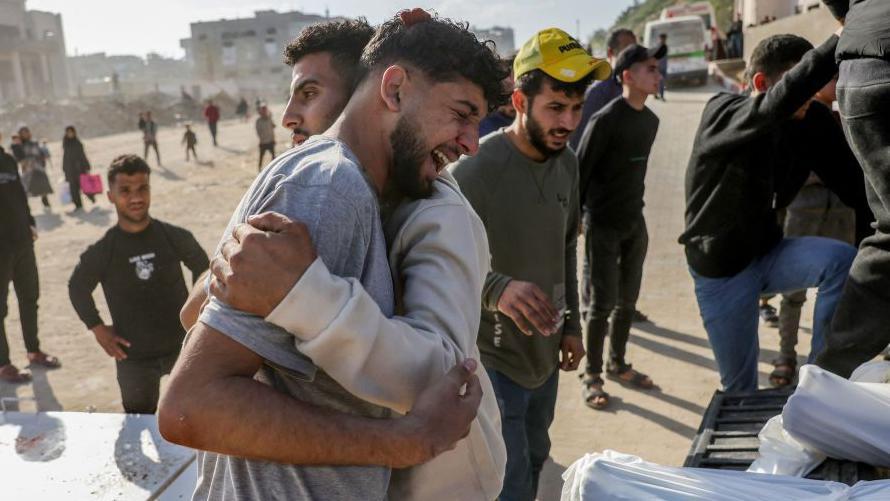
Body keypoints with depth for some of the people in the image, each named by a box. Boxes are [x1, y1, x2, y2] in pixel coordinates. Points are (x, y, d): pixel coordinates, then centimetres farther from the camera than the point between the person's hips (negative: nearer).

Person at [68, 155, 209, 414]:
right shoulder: (101, 252, -11)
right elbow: (77, 287, 7)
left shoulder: (175, 237, -10)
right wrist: (98, 328, 1)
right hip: (134, 358, -1)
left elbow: (202, 268, 9)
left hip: (184, 347, 1)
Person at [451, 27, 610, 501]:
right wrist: (497, 288, -41)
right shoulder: (474, 168, -23)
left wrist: (571, 324, 14)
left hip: (543, 353, 7)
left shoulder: (567, 163, 2)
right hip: (491, 357, -7)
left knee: (533, 463, 23)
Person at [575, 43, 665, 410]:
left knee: (628, 300, 14)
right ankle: (592, 375, 13)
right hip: (604, 225, -7)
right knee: (604, 302, -2)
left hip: (635, 223, 7)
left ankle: (618, 363, 31)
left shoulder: (650, 120, 7)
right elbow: (580, 171, -13)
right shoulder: (605, 120, -16)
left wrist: (636, 206, 15)